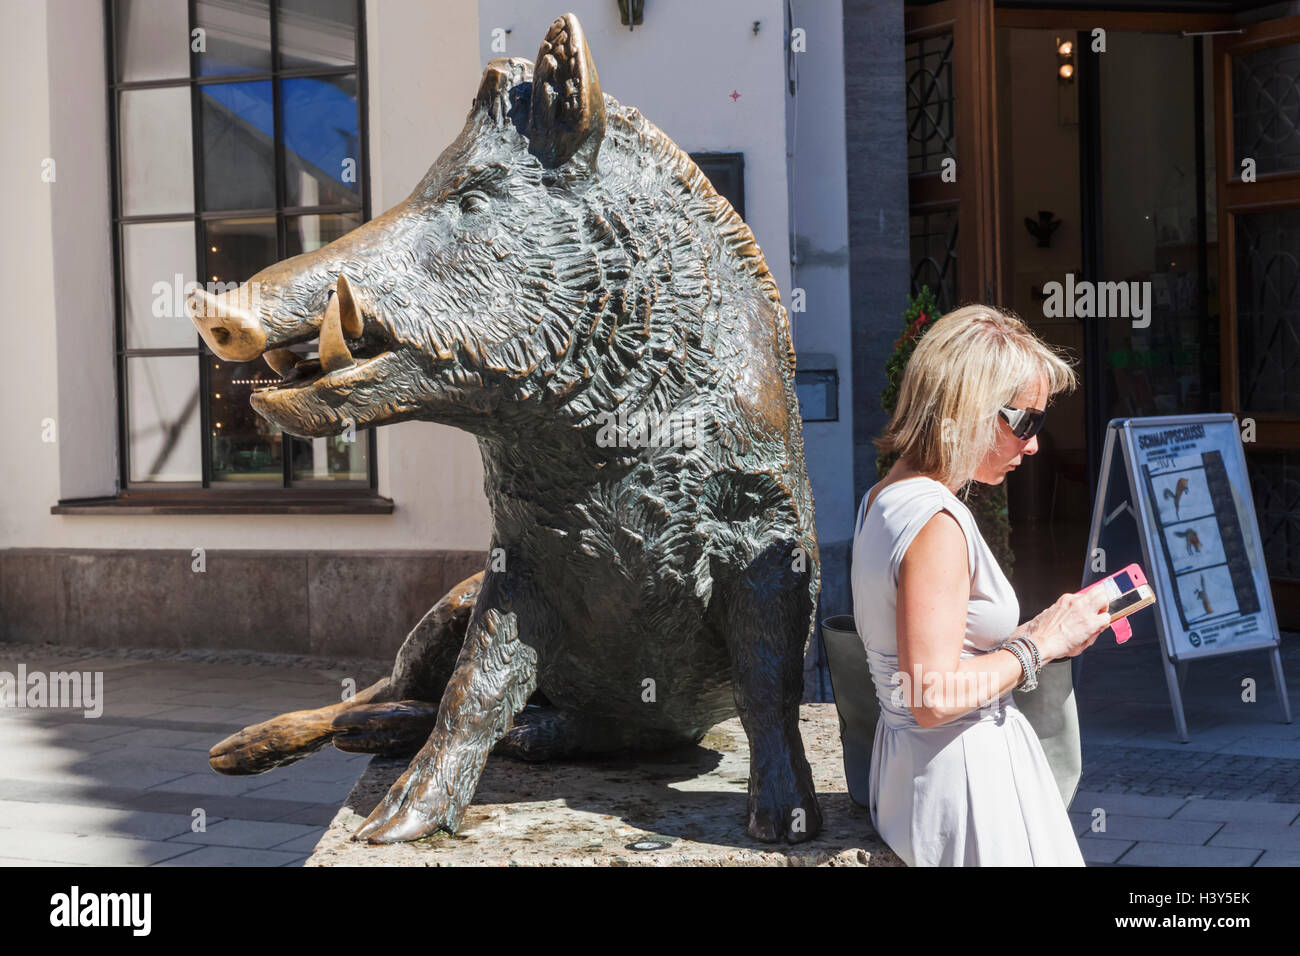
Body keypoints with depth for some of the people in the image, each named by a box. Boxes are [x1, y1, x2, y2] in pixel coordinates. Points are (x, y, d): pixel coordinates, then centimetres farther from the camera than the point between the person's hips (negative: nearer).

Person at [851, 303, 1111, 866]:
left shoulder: (881, 499, 10)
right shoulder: (937, 523, -21)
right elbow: (934, 699, -24)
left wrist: (1045, 634, 11)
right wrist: (1039, 643, -13)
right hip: (967, 777, -10)